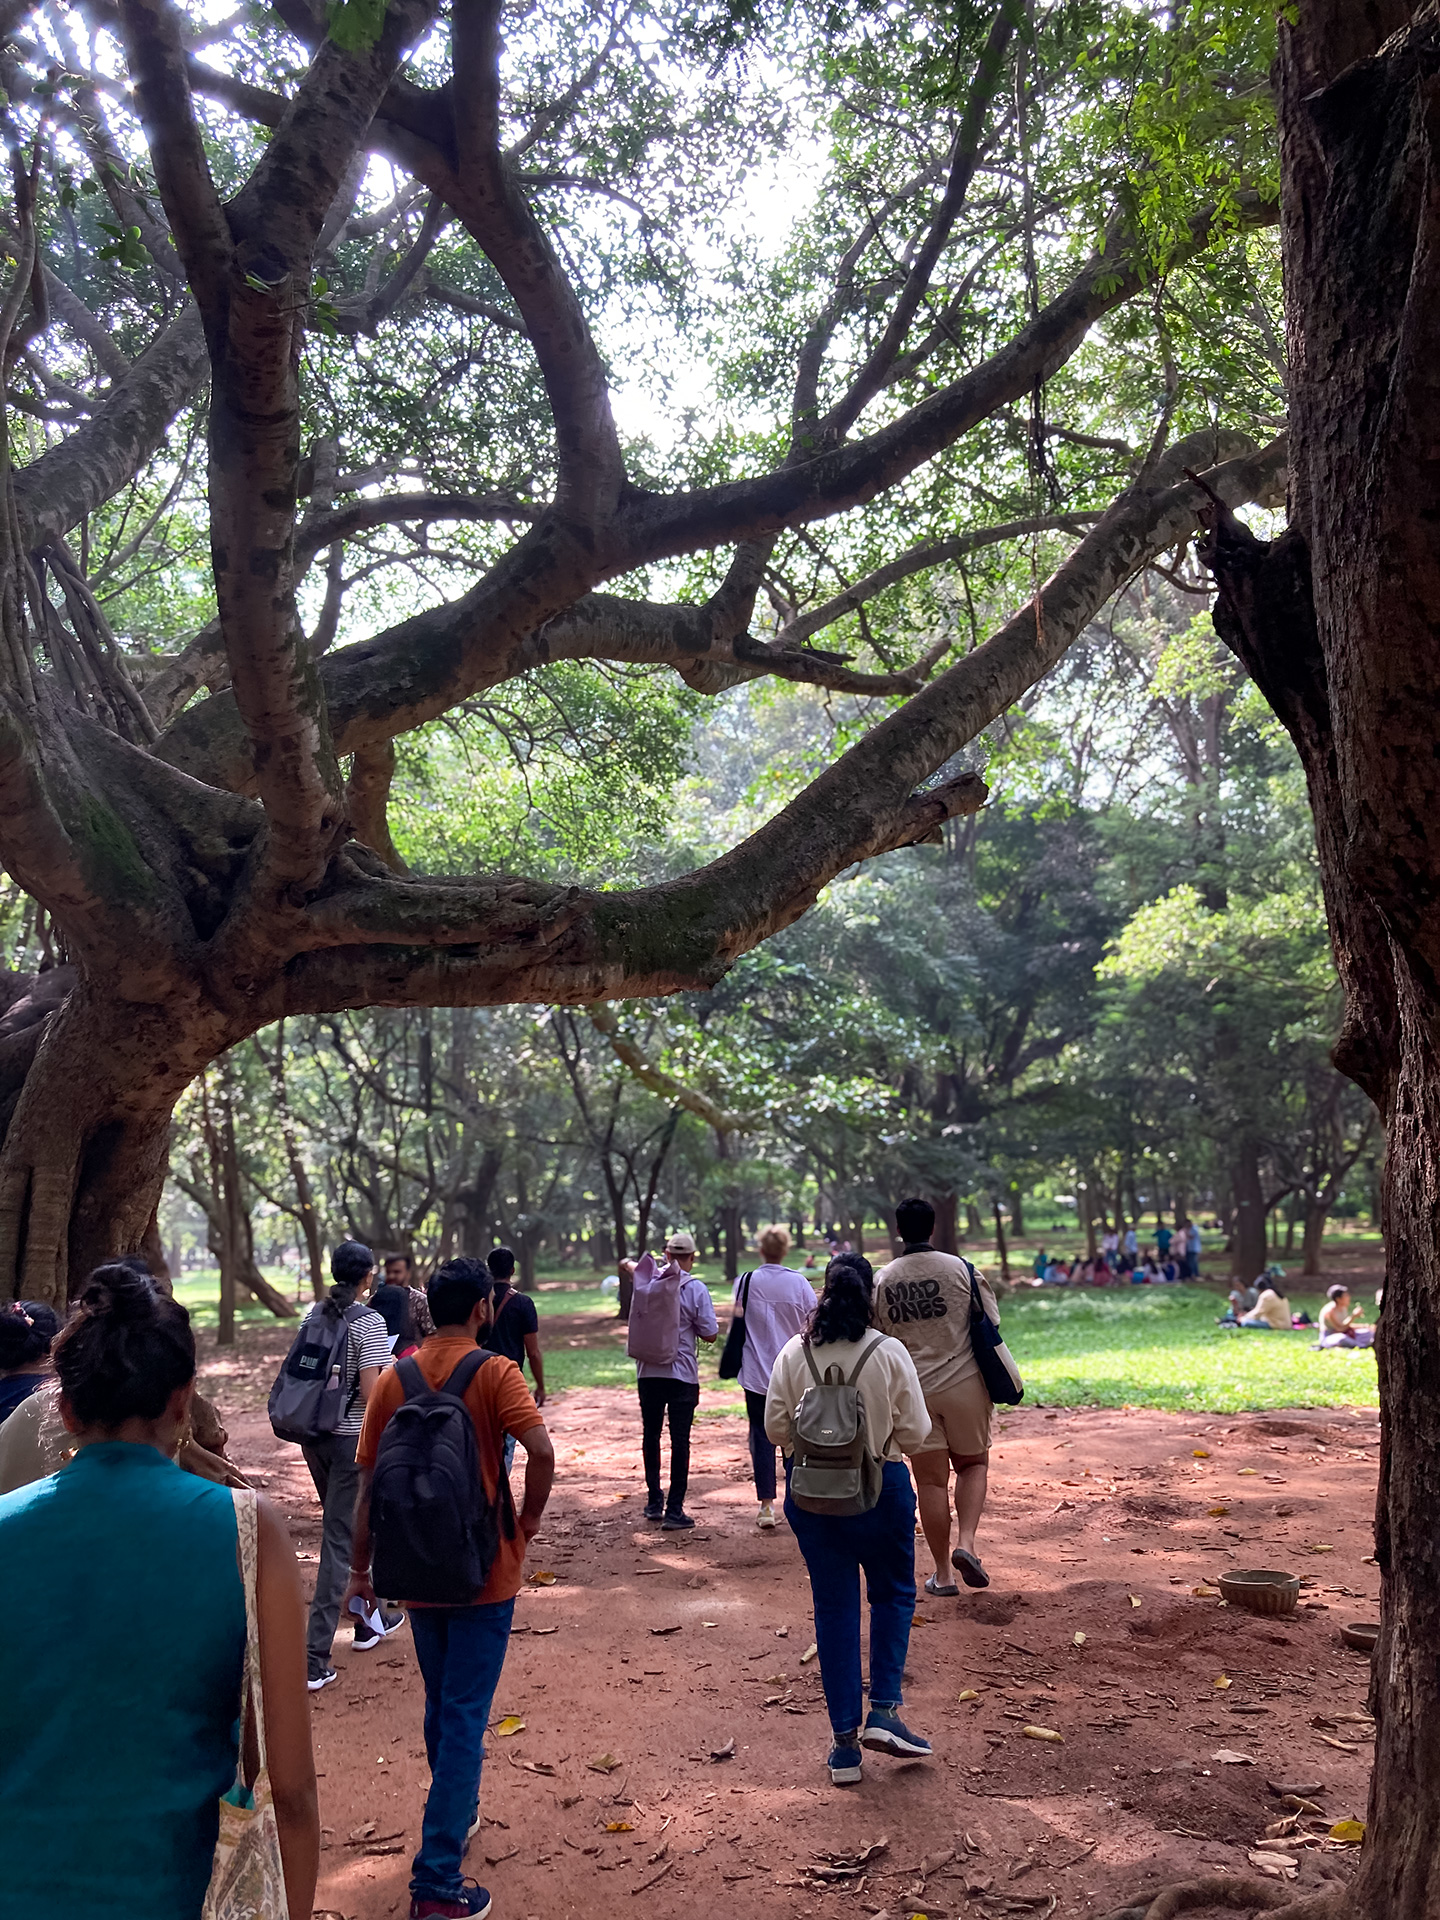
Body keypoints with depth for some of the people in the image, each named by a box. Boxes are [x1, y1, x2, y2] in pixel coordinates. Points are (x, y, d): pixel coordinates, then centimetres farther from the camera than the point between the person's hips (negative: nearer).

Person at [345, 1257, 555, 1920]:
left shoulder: (395, 1379, 1)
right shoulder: (494, 1372, -13)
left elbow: (368, 1482, 3)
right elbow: (540, 1450, -27)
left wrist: (360, 1568, 11)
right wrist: (528, 1522, -11)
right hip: (483, 1569, -5)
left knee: (442, 1706, 23)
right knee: (465, 1716, 2)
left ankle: (458, 1812, 42)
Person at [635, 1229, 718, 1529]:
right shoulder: (696, 1289, -11)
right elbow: (710, 1335, -8)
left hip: (648, 1372, 3)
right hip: (682, 1374, -3)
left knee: (651, 1436, 17)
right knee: (680, 1441, 2)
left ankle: (654, 1501, 25)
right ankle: (674, 1510, 0)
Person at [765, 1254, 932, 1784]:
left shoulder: (793, 1354, -7)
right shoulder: (889, 1353, -13)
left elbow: (776, 1428, -2)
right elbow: (915, 1432, -9)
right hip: (881, 1487, -2)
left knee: (834, 1608, 10)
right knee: (893, 1594, 19)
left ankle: (845, 1740, 14)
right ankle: (884, 1711, 9)